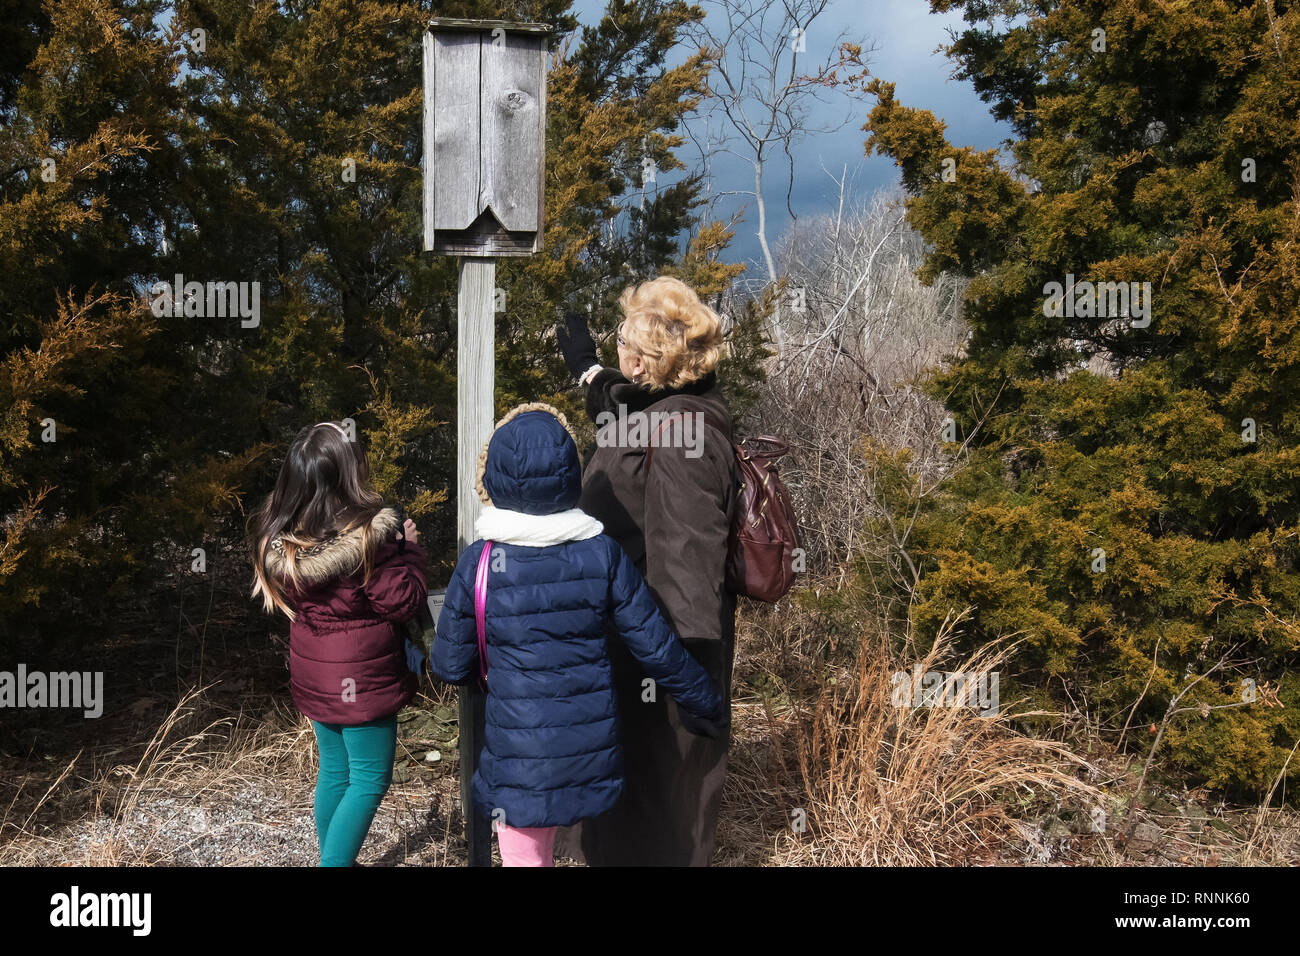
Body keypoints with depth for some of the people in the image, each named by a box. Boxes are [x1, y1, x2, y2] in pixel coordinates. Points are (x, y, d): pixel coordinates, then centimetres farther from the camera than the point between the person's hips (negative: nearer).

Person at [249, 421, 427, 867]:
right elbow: (403, 601, -19)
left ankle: (332, 857, 32)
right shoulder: (366, 534, -25)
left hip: (314, 675, 7)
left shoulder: (278, 536, -5)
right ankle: (336, 860, 5)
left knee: (334, 771, 21)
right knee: (370, 779, 7)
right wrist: (410, 548, -3)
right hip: (362, 679, -7)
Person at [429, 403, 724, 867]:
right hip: (590, 749, 2)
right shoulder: (603, 554, -8)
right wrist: (705, 704, 11)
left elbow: (451, 666, -4)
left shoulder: (477, 564, -12)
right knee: (542, 845, 25)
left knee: (523, 854, 13)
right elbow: (657, 646, -5)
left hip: (519, 756, -2)